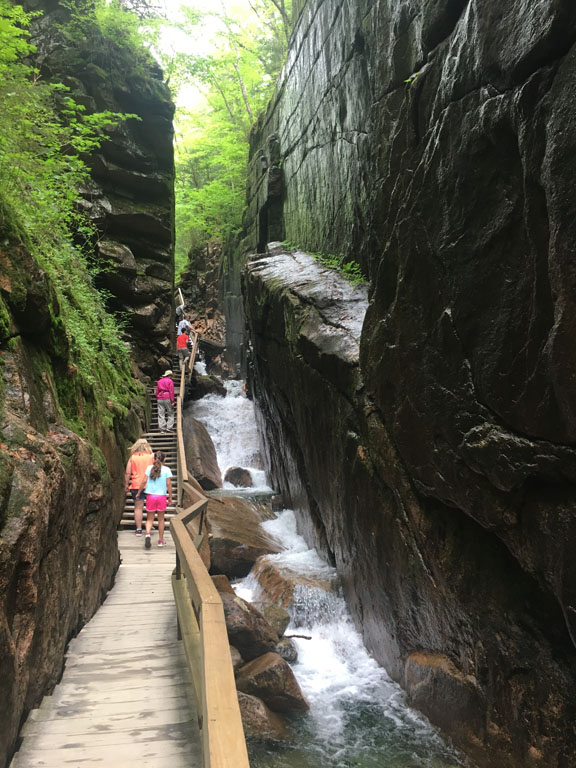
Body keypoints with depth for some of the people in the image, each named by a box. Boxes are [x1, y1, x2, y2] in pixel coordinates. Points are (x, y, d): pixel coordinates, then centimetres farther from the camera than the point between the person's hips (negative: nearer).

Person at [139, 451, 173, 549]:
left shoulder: (149, 468, 1)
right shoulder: (167, 470, -3)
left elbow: (144, 481, -3)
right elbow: (169, 484, -5)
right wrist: (170, 497, 4)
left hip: (150, 496, 1)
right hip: (162, 496, -1)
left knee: (150, 519, 9)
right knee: (161, 519, 13)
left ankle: (148, 534, -17)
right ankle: (161, 540, 20)